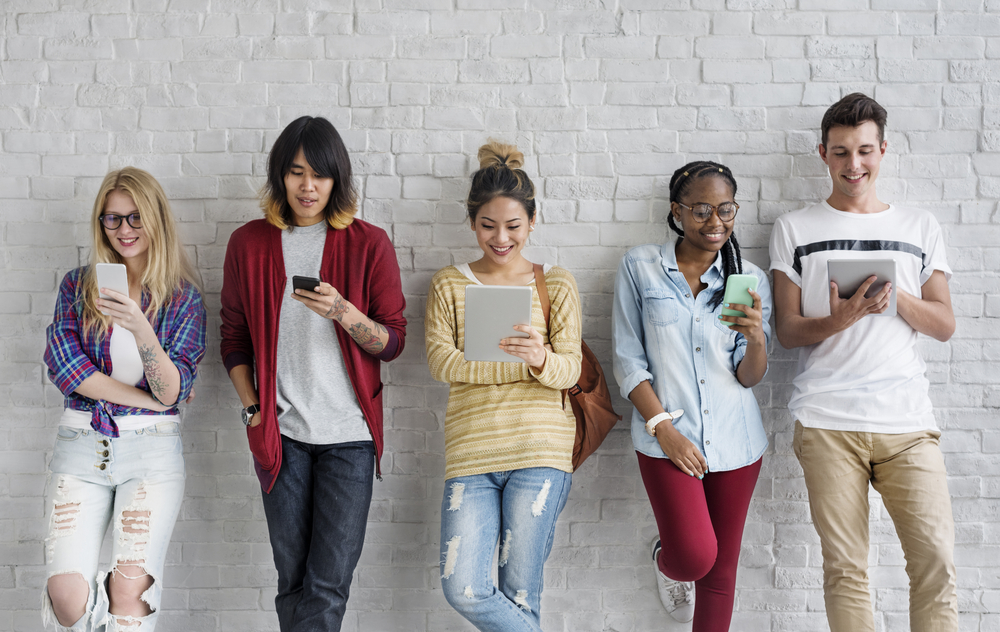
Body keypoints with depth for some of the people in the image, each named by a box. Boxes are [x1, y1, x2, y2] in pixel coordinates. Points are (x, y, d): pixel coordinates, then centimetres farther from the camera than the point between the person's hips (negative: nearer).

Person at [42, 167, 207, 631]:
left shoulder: (183, 297, 3)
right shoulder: (77, 285, 9)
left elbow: (172, 392, -6)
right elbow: (64, 366, -4)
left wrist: (141, 329, -24)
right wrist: (146, 398, -9)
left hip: (152, 450, -1)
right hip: (79, 444, 1)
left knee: (130, 593, -11)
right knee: (66, 593, -12)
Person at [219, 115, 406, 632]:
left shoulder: (368, 244, 1)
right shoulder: (249, 242, 6)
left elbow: (392, 342, 0)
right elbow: (234, 338, 12)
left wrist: (343, 312, -18)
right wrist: (253, 409, 2)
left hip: (349, 434, -1)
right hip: (281, 433, 1)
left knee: (329, 584, -1)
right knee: (293, 580, 8)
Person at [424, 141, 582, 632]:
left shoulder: (556, 284, 9)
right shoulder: (449, 284, 11)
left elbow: (569, 369, -1)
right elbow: (440, 360, -2)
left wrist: (540, 358, -24)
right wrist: (521, 364, -10)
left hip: (539, 450, -1)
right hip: (470, 448, 2)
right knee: (463, 591, -9)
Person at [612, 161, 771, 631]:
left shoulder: (749, 279, 4)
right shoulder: (640, 267, -1)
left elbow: (749, 377, 0)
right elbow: (628, 359, -1)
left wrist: (756, 339, -22)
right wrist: (663, 427, -10)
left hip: (734, 439, 3)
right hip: (667, 436, -3)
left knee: (721, 570, 9)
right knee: (695, 556, -14)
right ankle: (665, 558, 23)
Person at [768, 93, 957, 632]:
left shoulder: (919, 227, 16)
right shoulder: (794, 229, 11)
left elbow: (944, 325, 11)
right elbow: (787, 329, 5)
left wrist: (896, 297, -9)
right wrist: (839, 320, -16)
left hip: (906, 419, 2)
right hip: (827, 422, -1)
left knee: (937, 561, -7)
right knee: (844, 568, -1)